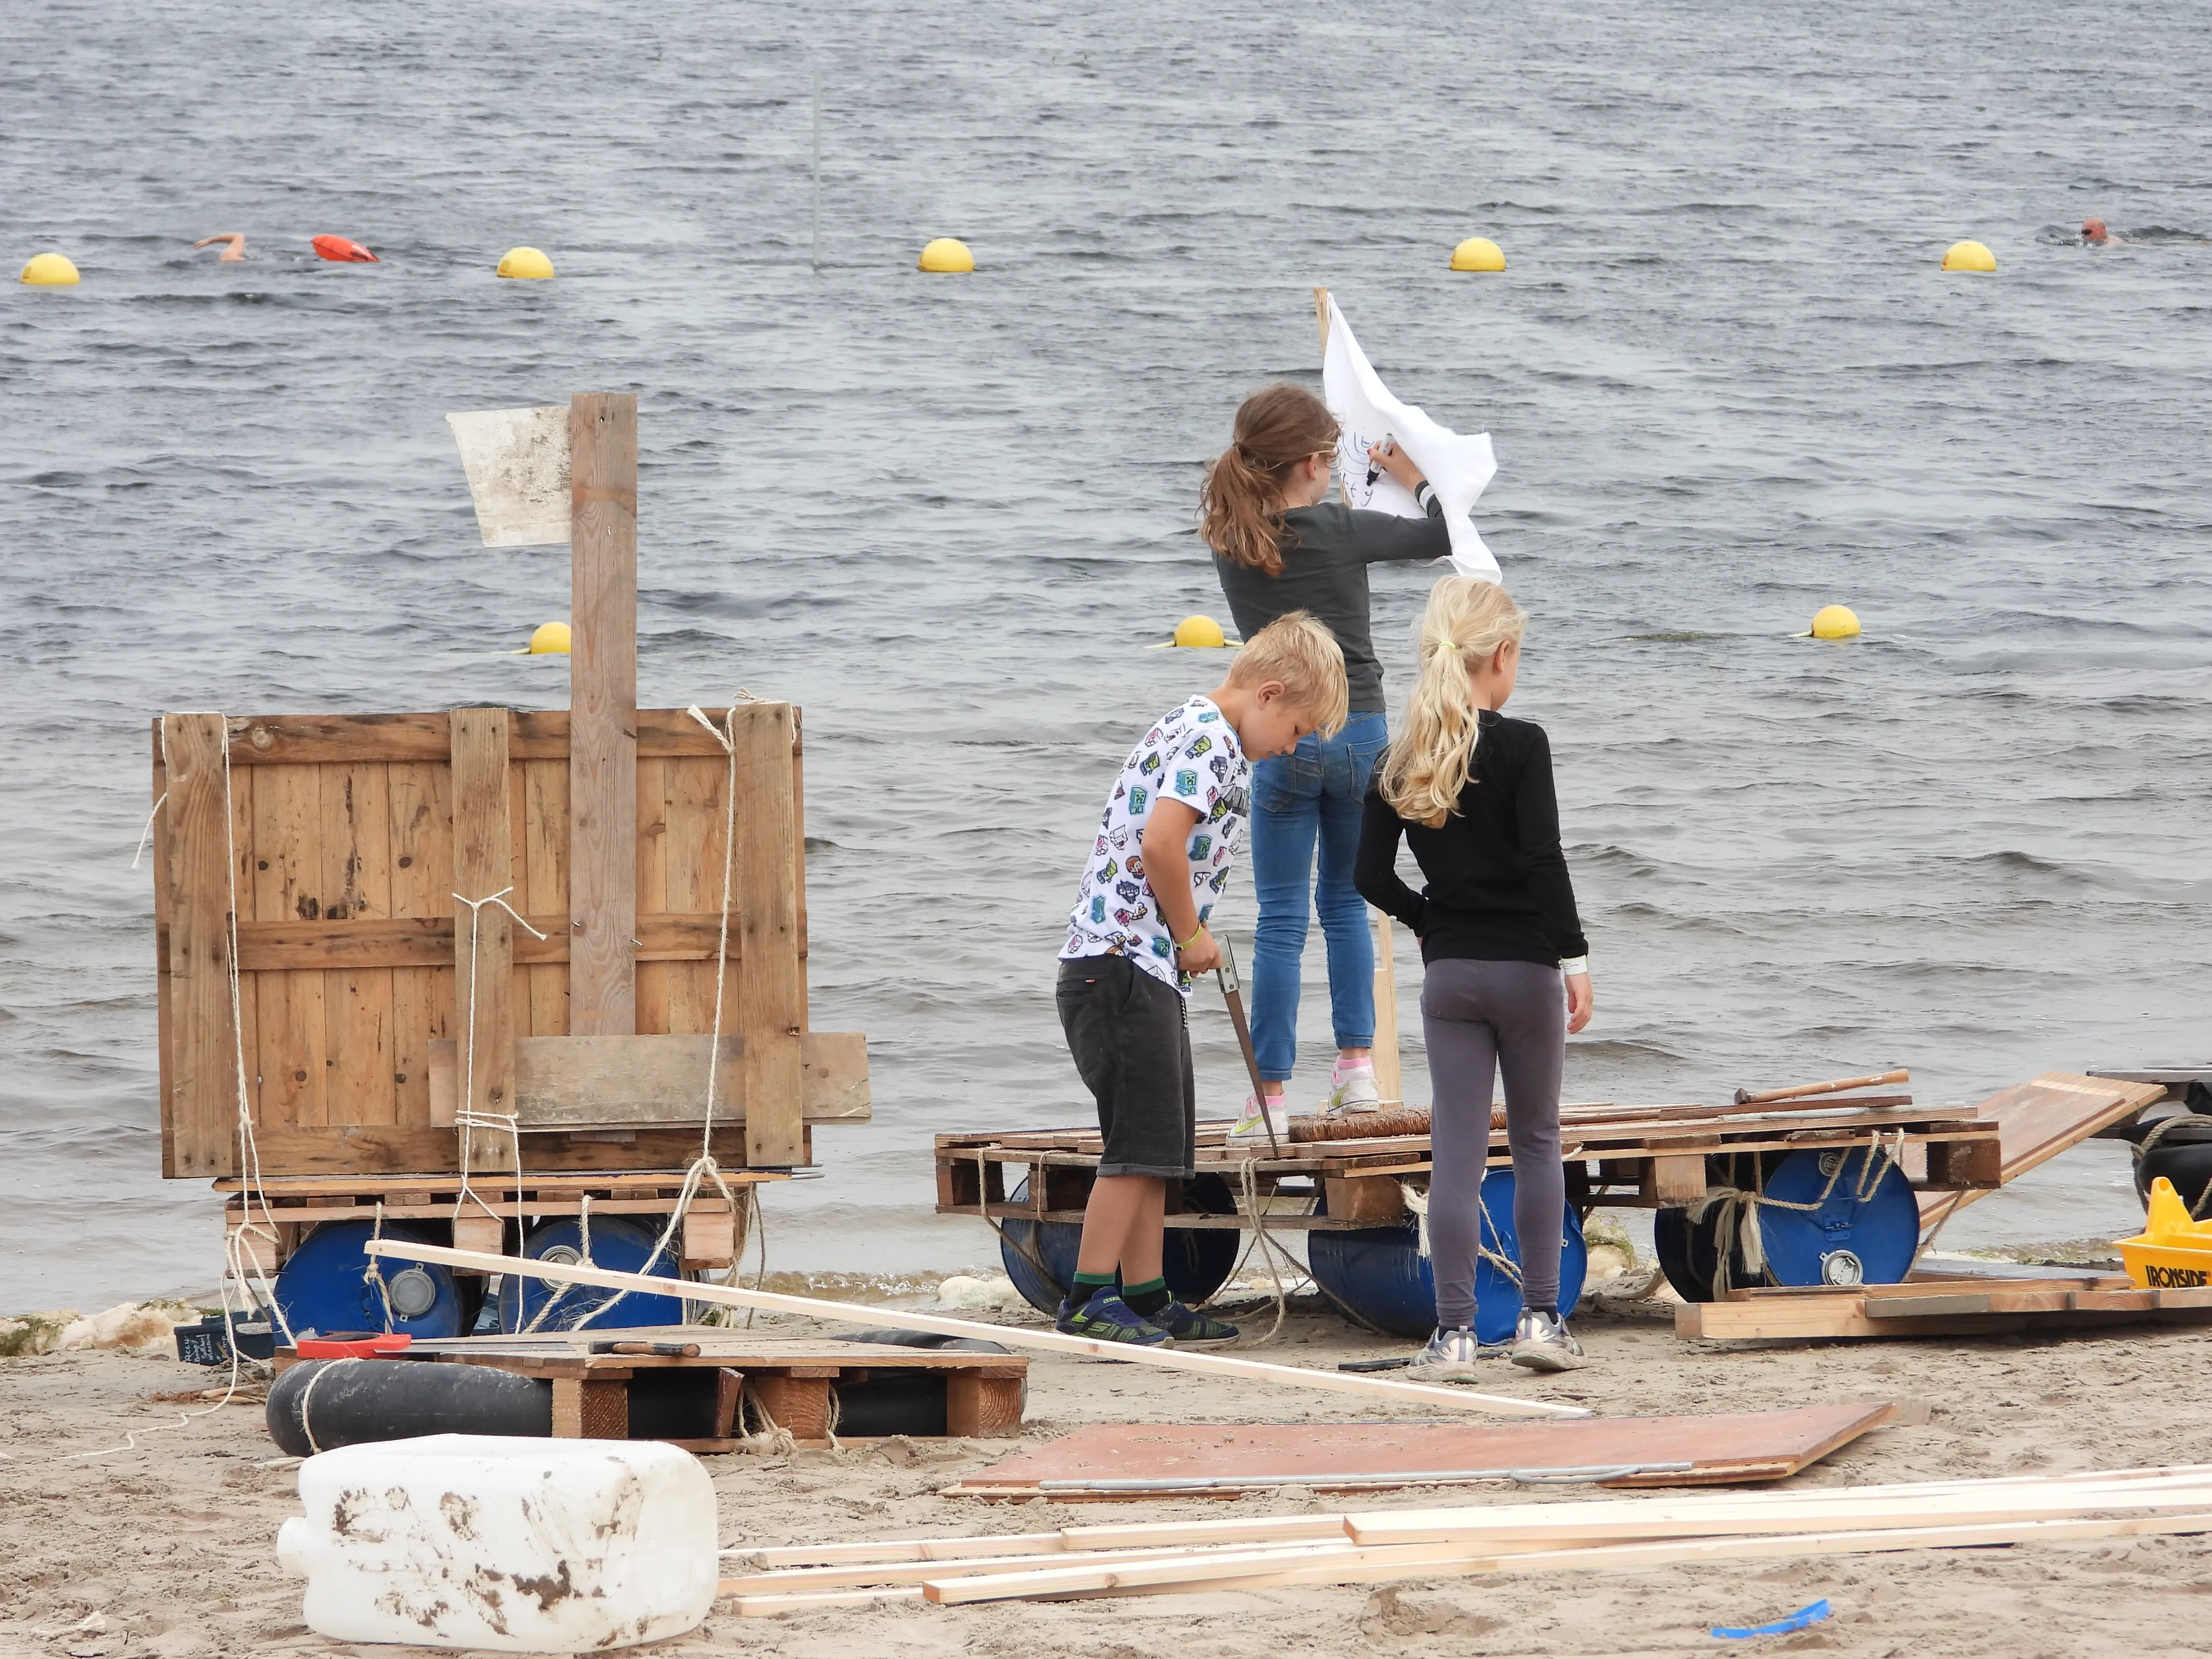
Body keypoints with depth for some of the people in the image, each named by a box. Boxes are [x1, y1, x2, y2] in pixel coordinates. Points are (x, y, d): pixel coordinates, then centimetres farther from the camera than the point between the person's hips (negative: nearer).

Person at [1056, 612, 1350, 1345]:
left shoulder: (1192, 731, 20)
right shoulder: (1208, 738, -13)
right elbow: (1160, 843, -26)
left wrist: (1186, 940, 16)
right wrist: (1192, 934, -13)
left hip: (1147, 967, 11)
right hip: (1124, 960, -11)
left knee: (1157, 1145, 13)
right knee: (1141, 1141, -9)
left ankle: (1145, 1298, 16)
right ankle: (1088, 1298, -7)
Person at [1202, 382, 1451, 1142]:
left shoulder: (1231, 540, -5)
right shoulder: (1340, 530, -11)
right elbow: (1443, 535, 4)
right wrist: (1414, 475, 22)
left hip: (1281, 740, 0)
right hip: (1359, 731, 0)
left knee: (1281, 919, 2)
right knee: (1345, 900, 19)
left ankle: (1271, 1098, -1)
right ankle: (1357, 1066, 15)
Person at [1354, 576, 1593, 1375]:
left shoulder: (1401, 761, 2)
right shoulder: (1520, 746, -11)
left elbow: (1372, 877, 3)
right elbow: (1545, 863, -16)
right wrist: (1574, 958, -11)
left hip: (1448, 974, 3)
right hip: (1524, 965, -3)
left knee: (1457, 1151, 4)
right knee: (1537, 1143, 12)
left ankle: (1454, 1331, 0)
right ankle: (1540, 1316, 11)